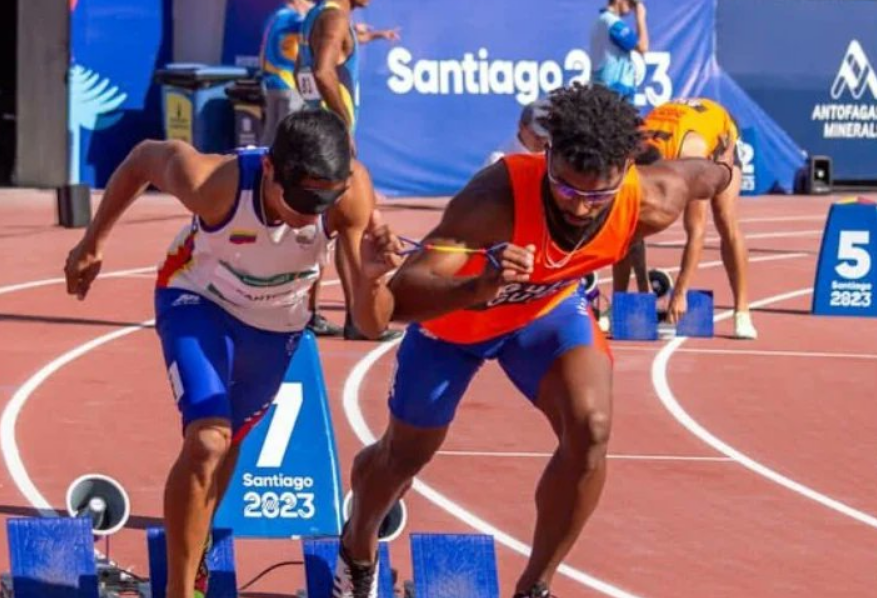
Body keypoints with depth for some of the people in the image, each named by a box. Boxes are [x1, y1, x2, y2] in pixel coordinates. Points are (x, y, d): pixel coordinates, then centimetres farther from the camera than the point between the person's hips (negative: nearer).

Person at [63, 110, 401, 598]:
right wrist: (94, 243, -5)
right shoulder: (213, 181, -40)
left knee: (229, 441, 23)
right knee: (207, 439, -25)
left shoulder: (352, 192, -36)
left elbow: (372, 326, -34)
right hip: (199, 302, -3)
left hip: (279, 325, 3)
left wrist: (372, 279, -56)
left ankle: (192, 553, 51)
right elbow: (145, 157, -15)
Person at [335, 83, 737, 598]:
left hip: (548, 308, 2)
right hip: (455, 311, -2)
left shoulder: (651, 203, -33)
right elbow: (399, 298, -53)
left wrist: (722, 172, 16)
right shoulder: (498, 198, -45)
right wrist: (478, 289, -71)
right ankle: (358, 551, 51)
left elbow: (702, 174, -7)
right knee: (404, 457, 16)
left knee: (590, 428, -24)